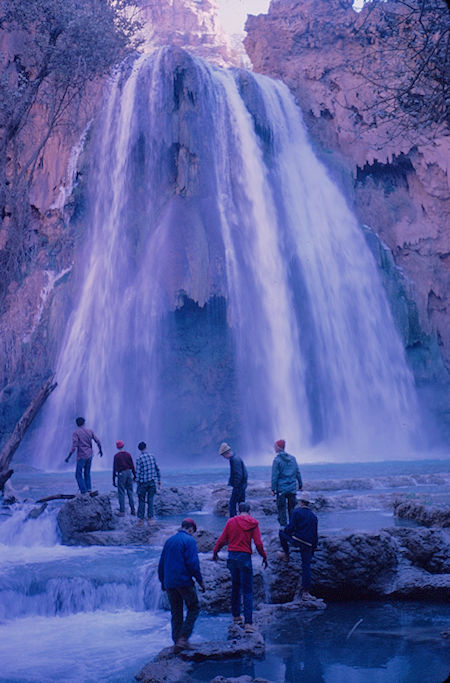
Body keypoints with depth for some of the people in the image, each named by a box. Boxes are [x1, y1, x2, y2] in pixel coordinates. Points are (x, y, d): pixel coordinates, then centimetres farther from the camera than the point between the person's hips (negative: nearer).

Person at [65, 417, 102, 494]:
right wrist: (100, 450, 22)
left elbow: (74, 446, -17)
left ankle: (84, 492, -5)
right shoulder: (90, 431, 5)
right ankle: (89, 489, 9)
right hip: (89, 455, 5)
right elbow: (98, 441, 6)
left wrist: (68, 457, -11)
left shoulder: (76, 433, -8)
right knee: (87, 473, 18)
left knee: (78, 475, 3)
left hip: (81, 456, -5)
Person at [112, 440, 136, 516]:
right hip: (129, 473, 4)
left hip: (121, 474, -4)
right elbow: (132, 466, 6)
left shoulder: (116, 456, -7)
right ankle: (133, 510, 13)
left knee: (121, 493, 1)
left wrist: (113, 480, -4)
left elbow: (114, 468, -7)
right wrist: (135, 475, 15)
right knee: (130, 492, 12)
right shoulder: (128, 454, 4)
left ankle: (122, 511, 0)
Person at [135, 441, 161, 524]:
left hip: (143, 482, -3)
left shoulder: (139, 458, -10)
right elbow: (157, 469, 8)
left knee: (141, 501, 6)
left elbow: (138, 472, -12)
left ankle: (141, 519, 10)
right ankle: (150, 519, 9)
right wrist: (159, 479, 17)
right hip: (152, 482, 3)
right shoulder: (152, 456, 3)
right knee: (150, 501, 8)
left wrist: (137, 481, -4)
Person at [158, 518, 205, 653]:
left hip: (169, 583, 6)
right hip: (184, 581, -6)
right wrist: (200, 580, -5)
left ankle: (176, 641, 11)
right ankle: (183, 638, -4)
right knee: (194, 608, 7)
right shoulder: (189, 540, -7)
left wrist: (162, 581, 24)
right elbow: (193, 563, -14)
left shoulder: (169, 540, 13)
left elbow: (161, 563, 17)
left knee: (176, 613, 13)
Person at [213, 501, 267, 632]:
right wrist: (264, 557, 5)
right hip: (245, 557, -3)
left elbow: (222, 539, 3)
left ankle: (236, 616, 29)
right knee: (247, 591, 2)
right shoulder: (253, 524, -3)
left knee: (235, 587, 21)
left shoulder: (231, 521, 1)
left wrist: (215, 552, 16)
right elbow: (258, 543, -8)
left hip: (232, 556, 3)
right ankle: (248, 622, -5)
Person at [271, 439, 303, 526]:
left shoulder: (277, 460, -9)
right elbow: (298, 473, 11)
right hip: (292, 488, 5)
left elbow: (275, 476, -10)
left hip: (281, 489, -5)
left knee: (281, 509, 0)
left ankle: (283, 526, -4)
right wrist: (300, 484, 18)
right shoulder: (292, 458, 7)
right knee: (292, 508, 11)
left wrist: (273, 488, -6)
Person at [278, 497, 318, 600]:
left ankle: (286, 555, 23)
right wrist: (313, 549, 22)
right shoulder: (314, 516, 17)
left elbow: (291, 527, -10)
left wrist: (284, 531, 12)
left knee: (281, 532, 22)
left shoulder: (296, 512, 1)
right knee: (306, 566, 8)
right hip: (308, 544, 4)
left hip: (296, 540, -4)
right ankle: (305, 592, 3)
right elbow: (315, 534, 18)